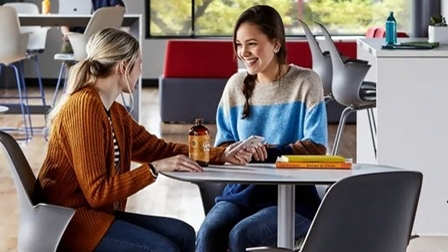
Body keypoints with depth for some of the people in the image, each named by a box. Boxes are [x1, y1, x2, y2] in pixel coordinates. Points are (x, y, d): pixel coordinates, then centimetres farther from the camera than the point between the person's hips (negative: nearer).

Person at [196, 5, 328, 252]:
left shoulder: (305, 82, -3)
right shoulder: (236, 85, 9)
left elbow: (317, 150, -7)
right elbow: (223, 145, 13)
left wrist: (268, 151, -19)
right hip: (242, 189, 4)